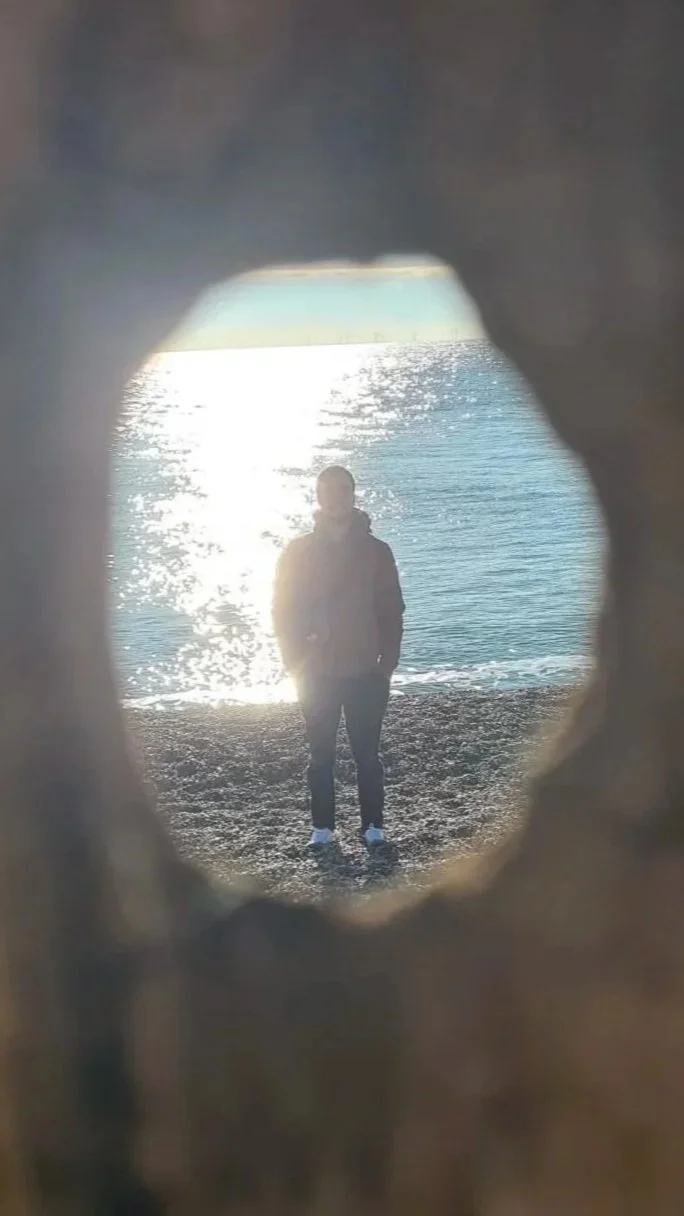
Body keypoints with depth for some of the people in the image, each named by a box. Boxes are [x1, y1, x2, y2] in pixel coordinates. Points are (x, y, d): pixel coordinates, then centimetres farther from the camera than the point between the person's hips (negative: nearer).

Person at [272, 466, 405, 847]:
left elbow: (392, 611, 2)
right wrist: (296, 662, -4)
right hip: (317, 673, 1)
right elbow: (284, 611, 3)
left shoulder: (375, 551, 1)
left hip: (365, 672, -1)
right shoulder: (299, 552, 2)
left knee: (367, 754, 3)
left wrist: (387, 663, -5)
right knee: (321, 755, 7)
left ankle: (373, 824, 11)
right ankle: (323, 826, 15)